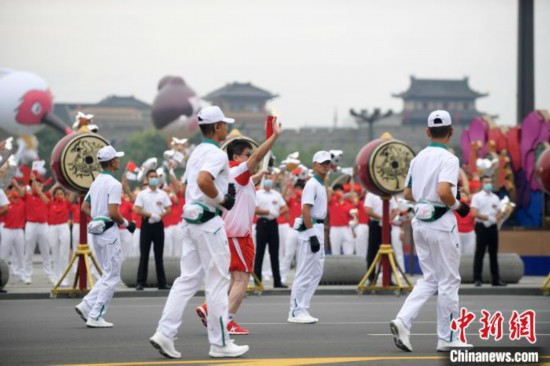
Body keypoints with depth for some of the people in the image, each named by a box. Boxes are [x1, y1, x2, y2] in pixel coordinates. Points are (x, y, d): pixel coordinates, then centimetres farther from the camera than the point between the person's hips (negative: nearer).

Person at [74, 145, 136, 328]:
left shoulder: (96, 182, 12)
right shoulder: (114, 184, -14)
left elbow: (84, 207, 17)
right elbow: (113, 212, -21)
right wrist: (126, 223, -6)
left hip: (96, 231, 9)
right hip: (109, 232, -9)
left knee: (108, 275, 18)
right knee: (111, 277, -1)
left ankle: (87, 305, 8)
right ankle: (95, 316, -2)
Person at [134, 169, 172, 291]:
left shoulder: (163, 194, 7)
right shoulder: (142, 194, 0)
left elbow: (168, 209, 5)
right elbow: (137, 210, -7)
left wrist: (160, 215, -13)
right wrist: (150, 214, -18)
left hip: (158, 225, 2)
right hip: (146, 225, -2)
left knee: (159, 255, 6)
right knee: (144, 254, -3)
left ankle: (162, 282, 9)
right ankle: (140, 282, -1)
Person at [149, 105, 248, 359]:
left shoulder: (197, 152, 17)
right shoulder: (216, 154, -12)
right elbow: (203, 180, -29)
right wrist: (221, 200, -16)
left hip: (190, 221, 9)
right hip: (209, 222, -9)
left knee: (187, 279, 8)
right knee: (217, 281, -2)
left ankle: (164, 333, 0)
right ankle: (220, 343, 3)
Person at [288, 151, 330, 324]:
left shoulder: (322, 185, 17)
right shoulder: (312, 184, -12)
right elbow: (305, 210, -20)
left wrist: (319, 235, 18)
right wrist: (312, 235, -24)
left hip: (318, 230, 10)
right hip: (310, 230, -10)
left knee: (316, 272, 12)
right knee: (305, 273, -8)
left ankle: (302, 309, 16)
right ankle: (296, 312, -4)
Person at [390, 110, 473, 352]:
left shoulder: (418, 158, 10)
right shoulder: (448, 159, -13)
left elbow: (408, 194, 14)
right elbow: (444, 191, -26)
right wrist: (458, 205, -9)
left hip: (420, 223, 7)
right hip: (441, 224, -7)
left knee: (429, 279, 13)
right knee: (448, 282, 3)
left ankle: (402, 321, -6)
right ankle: (447, 339, 8)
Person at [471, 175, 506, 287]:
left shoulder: (495, 198, 14)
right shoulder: (477, 197, -1)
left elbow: (500, 213, 12)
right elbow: (474, 214, -10)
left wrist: (496, 218, -10)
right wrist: (487, 218, -16)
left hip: (493, 227, 5)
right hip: (481, 227, -5)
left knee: (494, 254, 7)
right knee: (479, 254, -4)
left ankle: (496, 279, 10)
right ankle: (477, 279, -2)